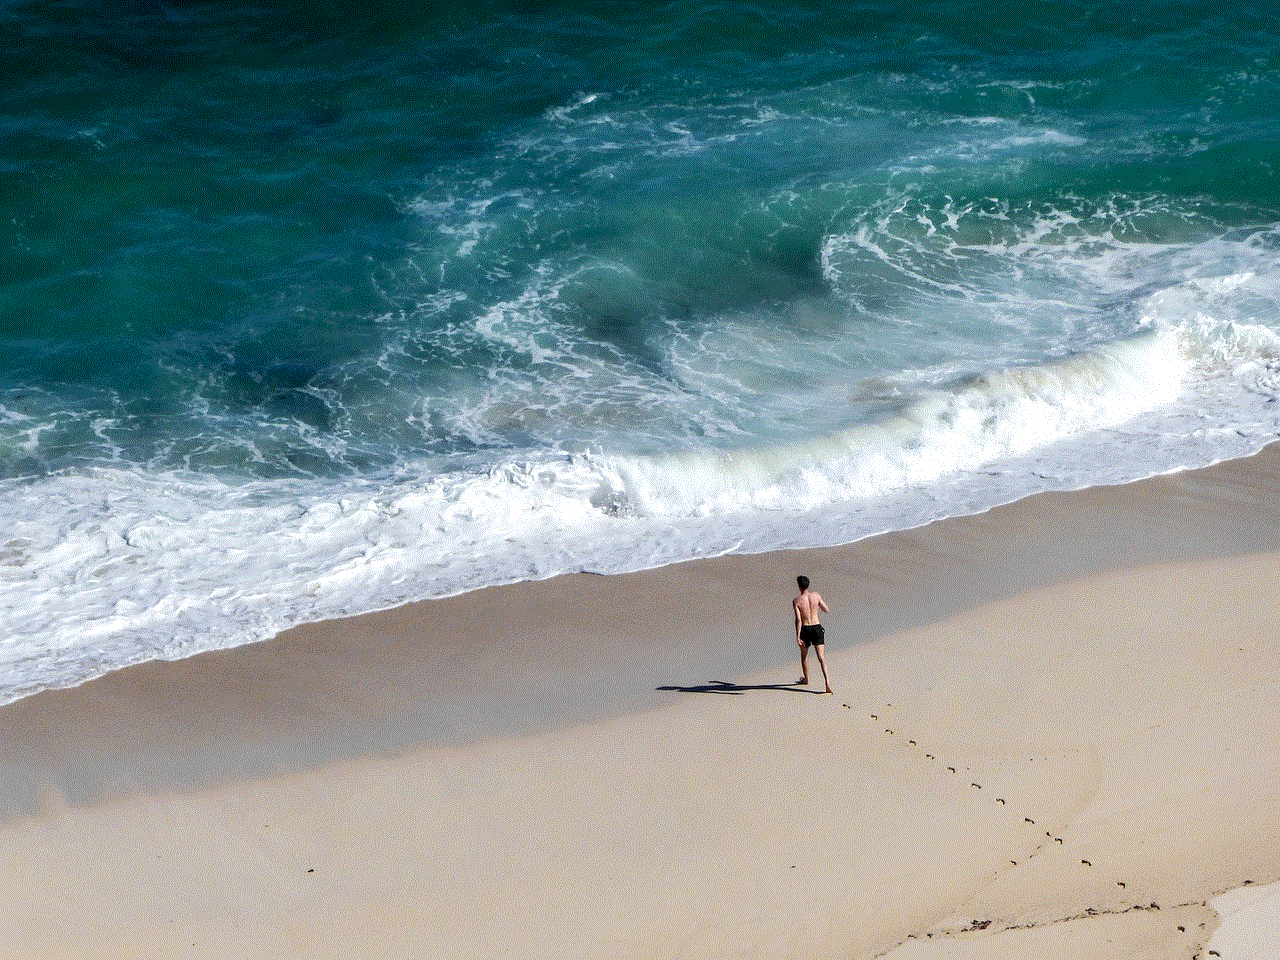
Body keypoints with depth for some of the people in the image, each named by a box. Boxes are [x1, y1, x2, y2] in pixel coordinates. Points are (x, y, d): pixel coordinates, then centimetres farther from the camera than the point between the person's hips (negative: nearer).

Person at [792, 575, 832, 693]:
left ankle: (806, 678, 41)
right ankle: (827, 682, -20)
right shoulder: (816, 596, -3)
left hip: (805, 630, -1)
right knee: (821, 658, -3)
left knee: (804, 654, 24)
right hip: (817, 628, 2)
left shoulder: (796, 601, -11)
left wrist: (797, 637, -19)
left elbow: (798, 620, -18)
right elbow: (827, 610, 7)